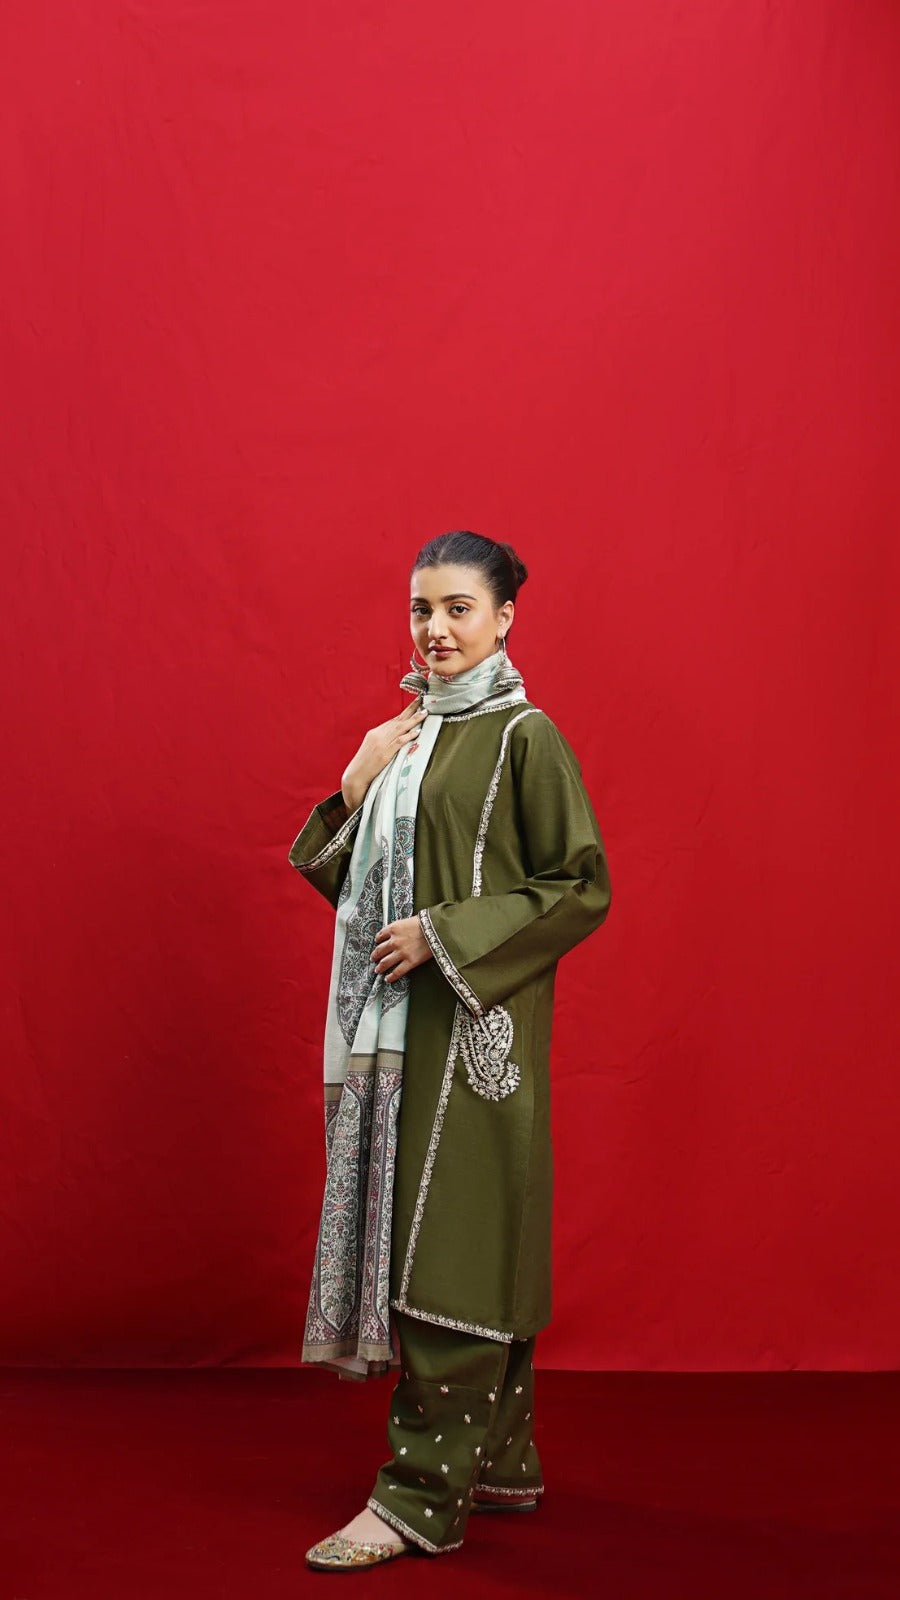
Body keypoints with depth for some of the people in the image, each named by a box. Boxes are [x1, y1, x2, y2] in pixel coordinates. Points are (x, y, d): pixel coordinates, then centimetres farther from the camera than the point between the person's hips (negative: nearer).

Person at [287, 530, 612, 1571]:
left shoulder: (523, 738, -8)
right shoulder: (405, 736, 15)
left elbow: (583, 888, -12)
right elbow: (358, 883, 17)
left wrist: (446, 933, -17)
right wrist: (353, 793, -1)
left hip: (477, 1024, -8)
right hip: (397, 1021, 8)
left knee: (454, 1240, -7)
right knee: (417, 1234, 11)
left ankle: (424, 1495, -4)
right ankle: (500, 1461, 22)